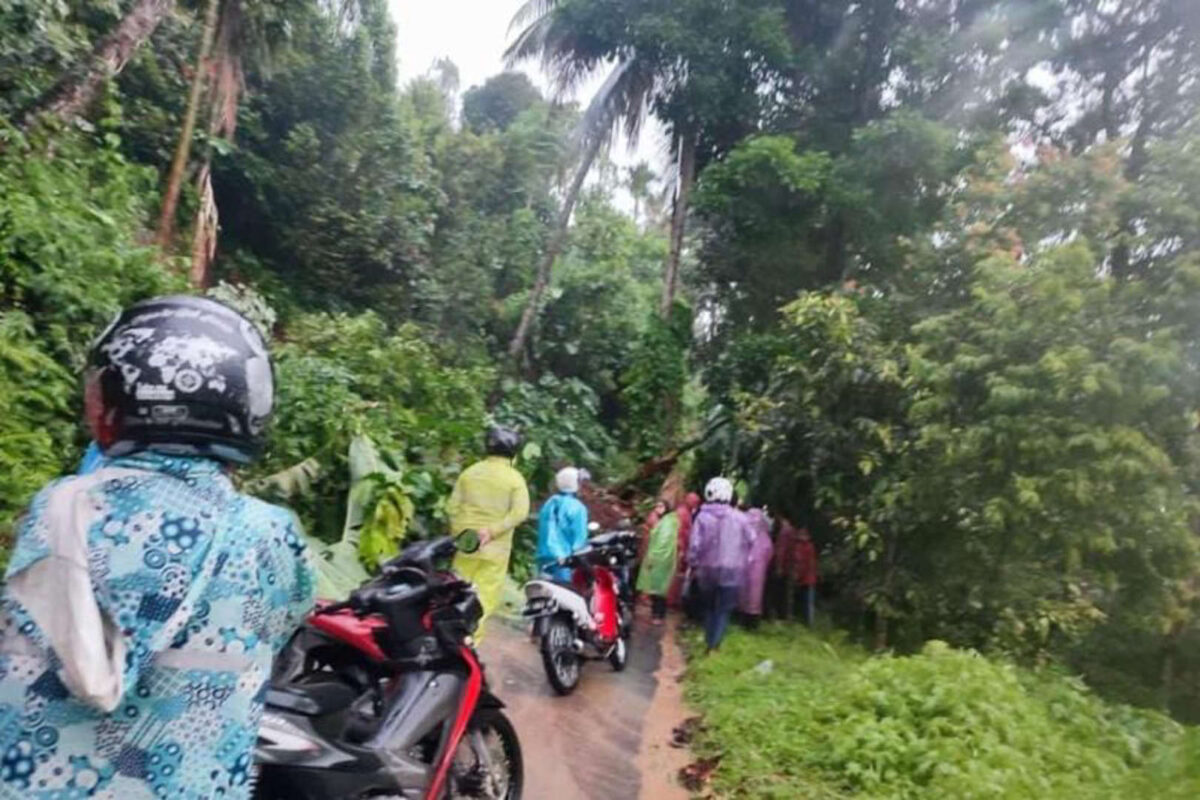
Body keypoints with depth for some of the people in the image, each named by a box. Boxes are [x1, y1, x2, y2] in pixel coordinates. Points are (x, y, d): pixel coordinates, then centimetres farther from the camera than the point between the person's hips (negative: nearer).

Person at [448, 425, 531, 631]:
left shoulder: (469, 472, 5)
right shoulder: (514, 478, -6)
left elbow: (452, 506, 2)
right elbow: (520, 512, -17)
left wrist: (459, 531, 6)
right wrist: (493, 530, -17)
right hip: (495, 547, -4)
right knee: (485, 596, 4)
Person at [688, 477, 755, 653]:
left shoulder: (702, 517, -7)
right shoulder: (739, 518, -6)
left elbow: (694, 545, -9)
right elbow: (751, 540, 4)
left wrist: (693, 565, 3)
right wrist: (744, 561, 19)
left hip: (707, 570, 2)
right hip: (732, 571, -1)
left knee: (709, 608, 20)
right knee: (724, 610, 4)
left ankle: (709, 643, 22)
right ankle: (714, 645, -6)